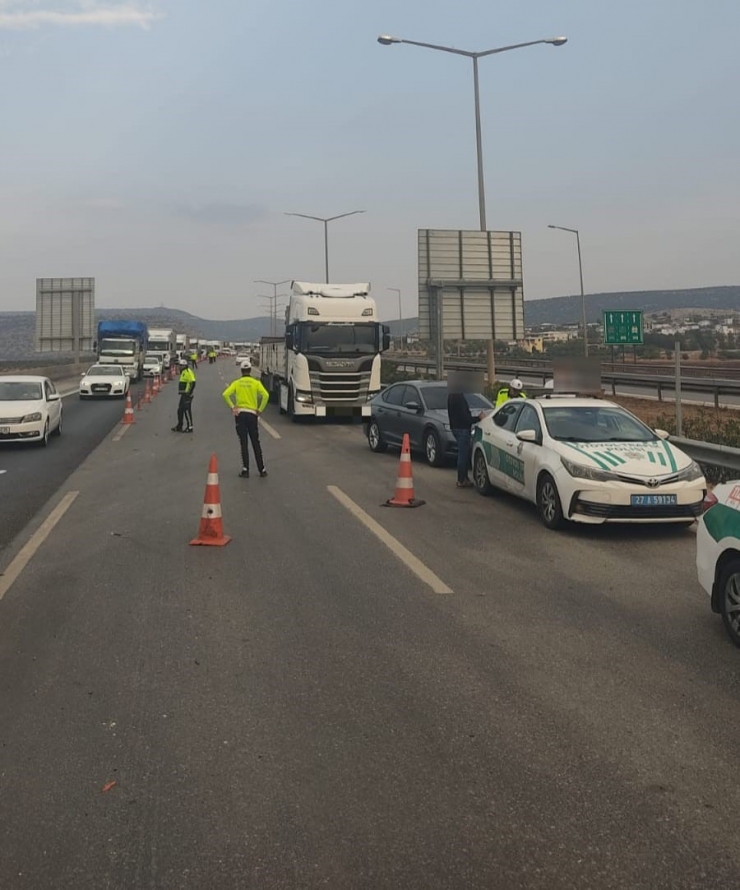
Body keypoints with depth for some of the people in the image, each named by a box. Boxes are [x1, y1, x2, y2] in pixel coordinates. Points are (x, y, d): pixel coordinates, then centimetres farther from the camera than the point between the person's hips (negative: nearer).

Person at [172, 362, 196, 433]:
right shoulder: (183, 372, 17)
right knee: (180, 410, 14)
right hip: (183, 395, 11)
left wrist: (189, 392, -22)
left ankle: (190, 427, 1)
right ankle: (179, 426, 22)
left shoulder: (188, 372, -16)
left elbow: (193, 382, -24)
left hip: (187, 395, -11)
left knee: (187, 411, -5)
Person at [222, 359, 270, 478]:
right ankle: (262, 470, 9)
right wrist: (260, 410, -5)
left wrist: (232, 407, -3)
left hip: (240, 414, 0)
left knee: (244, 443, 3)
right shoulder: (256, 382, 0)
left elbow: (225, 394, -9)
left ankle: (245, 470, 0)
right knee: (256, 443, 7)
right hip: (252, 414, 0)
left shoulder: (236, 383, 3)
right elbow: (265, 395, -13)